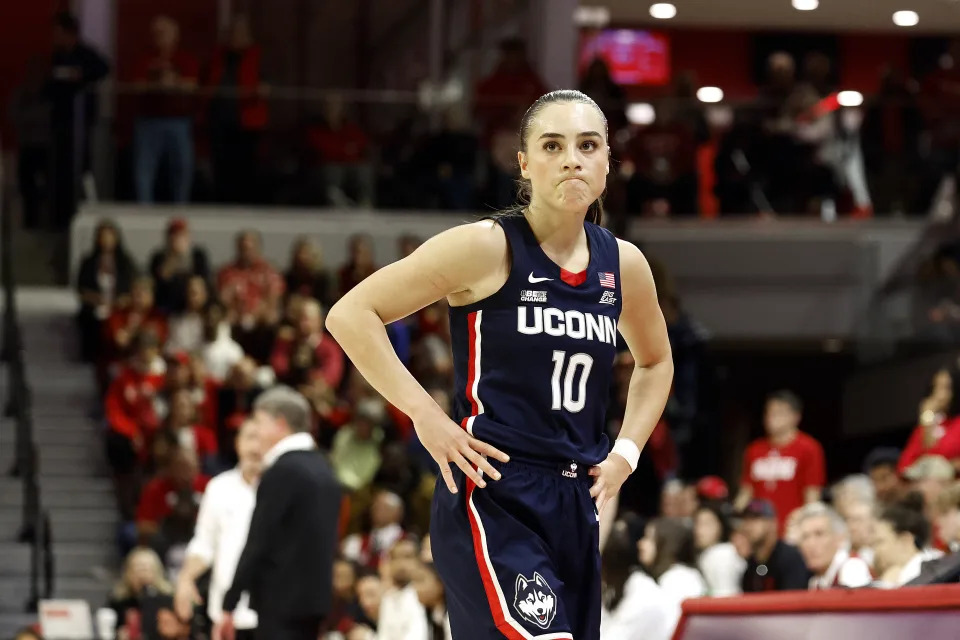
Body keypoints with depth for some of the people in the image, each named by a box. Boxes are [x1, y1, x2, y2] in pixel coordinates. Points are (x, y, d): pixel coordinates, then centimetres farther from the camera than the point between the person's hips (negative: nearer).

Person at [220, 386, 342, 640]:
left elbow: (258, 541, -15)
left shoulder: (282, 471, -14)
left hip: (282, 598, -9)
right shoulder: (322, 469, 13)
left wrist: (230, 603, -11)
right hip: (314, 594, 9)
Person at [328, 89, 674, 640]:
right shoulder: (488, 248, -8)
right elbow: (350, 315, -8)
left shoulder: (623, 265, 9)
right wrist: (425, 414, -14)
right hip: (492, 497, -6)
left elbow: (656, 362, 29)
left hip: (576, 503, 6)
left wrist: (626, 452, 14)